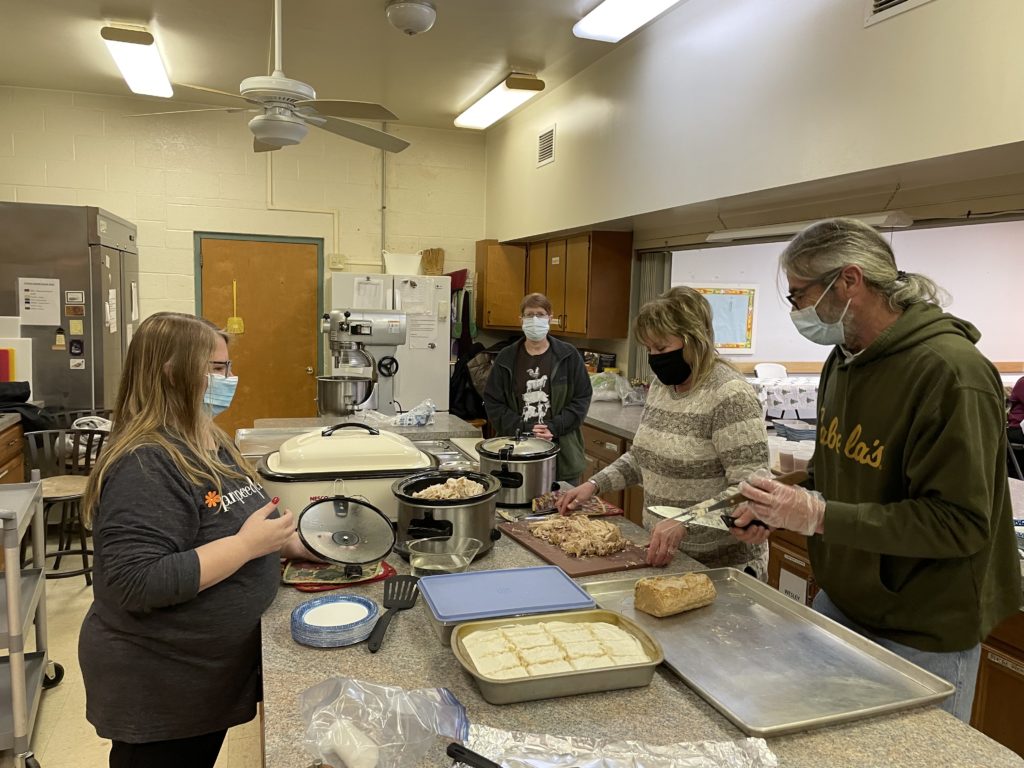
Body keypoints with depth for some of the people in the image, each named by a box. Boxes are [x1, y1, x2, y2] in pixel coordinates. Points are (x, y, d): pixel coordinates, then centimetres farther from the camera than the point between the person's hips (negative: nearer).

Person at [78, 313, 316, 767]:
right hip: (158, 689, -9)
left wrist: (290, 543, 2)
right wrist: (248, 545, -29)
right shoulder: (146, 463, -26)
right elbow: (138, 584, -32)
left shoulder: (207, 440, 3)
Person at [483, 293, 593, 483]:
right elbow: (492, 402, 3)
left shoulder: (568, 356, 2)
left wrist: (555, 428, -11)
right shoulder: (506, 358, 4)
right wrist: (523, 428, -9)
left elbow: (582, 398, 1)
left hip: (562, 452, 0)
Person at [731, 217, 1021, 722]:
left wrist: (819, 516, -28)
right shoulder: (843, 359, 4)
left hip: (922, 638, -7)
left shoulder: (950, 370, -22)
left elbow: (959, 523, -24)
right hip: (840, 604, 7)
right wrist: (781, 507, -3)